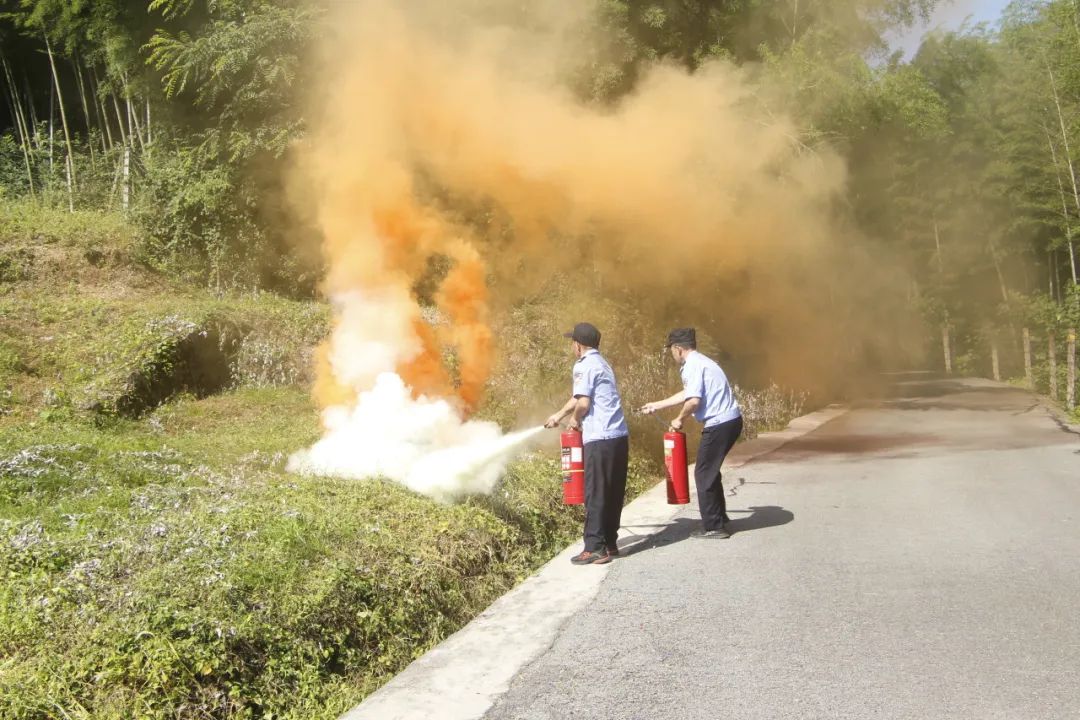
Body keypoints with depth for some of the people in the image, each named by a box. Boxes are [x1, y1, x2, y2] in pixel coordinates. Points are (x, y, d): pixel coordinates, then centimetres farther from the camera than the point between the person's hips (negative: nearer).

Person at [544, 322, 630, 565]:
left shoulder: (584, 365, -7)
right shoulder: (601, 363, 21)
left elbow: (583, 403, -16)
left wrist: (575, 420, 4)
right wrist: (559, 415, 43)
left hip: (600, 439, -9)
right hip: (619, 436, 9)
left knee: (595, 494, -3)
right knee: (612, 493, 13)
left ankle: (595, 548, 0)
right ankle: (609, 543, 20)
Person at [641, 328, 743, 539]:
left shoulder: (693, 366, -13)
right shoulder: (699, 362, 18)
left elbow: (693, 401, -23)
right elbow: (687, 394, 31)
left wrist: (679, 420, -5)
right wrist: (656, 406, 37)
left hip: (719, 424, -10)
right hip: (730, 420, 10)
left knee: (704, 474, 1)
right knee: (710, 471, 21)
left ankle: (713, 527, 6)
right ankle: (719, 518, 30)